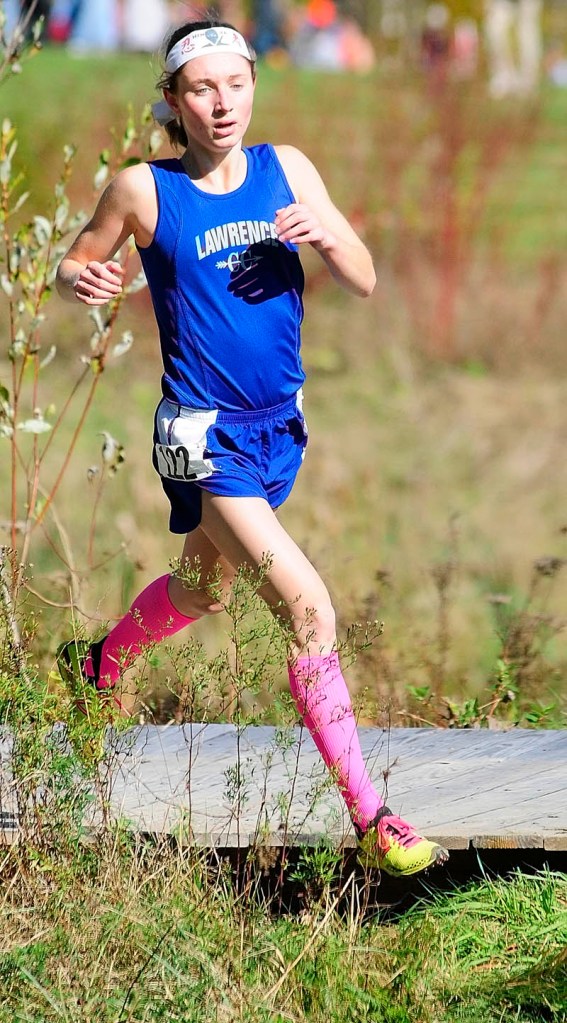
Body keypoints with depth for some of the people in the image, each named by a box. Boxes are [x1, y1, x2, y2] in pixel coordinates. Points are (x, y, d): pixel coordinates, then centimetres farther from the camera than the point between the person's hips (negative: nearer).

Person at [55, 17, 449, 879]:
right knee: (308, 606, -19)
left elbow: (365, 282, 3)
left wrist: (328, 235, -18)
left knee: (205, 586, 26)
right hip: (204, 432, -6)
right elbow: (73, 265, 6)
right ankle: (370, 817, -18)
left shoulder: (287, 169, 1)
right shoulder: (143, 189, -8)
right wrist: (82, 280, -18)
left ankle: (99, 664, 57)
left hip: (280, 426, 6)